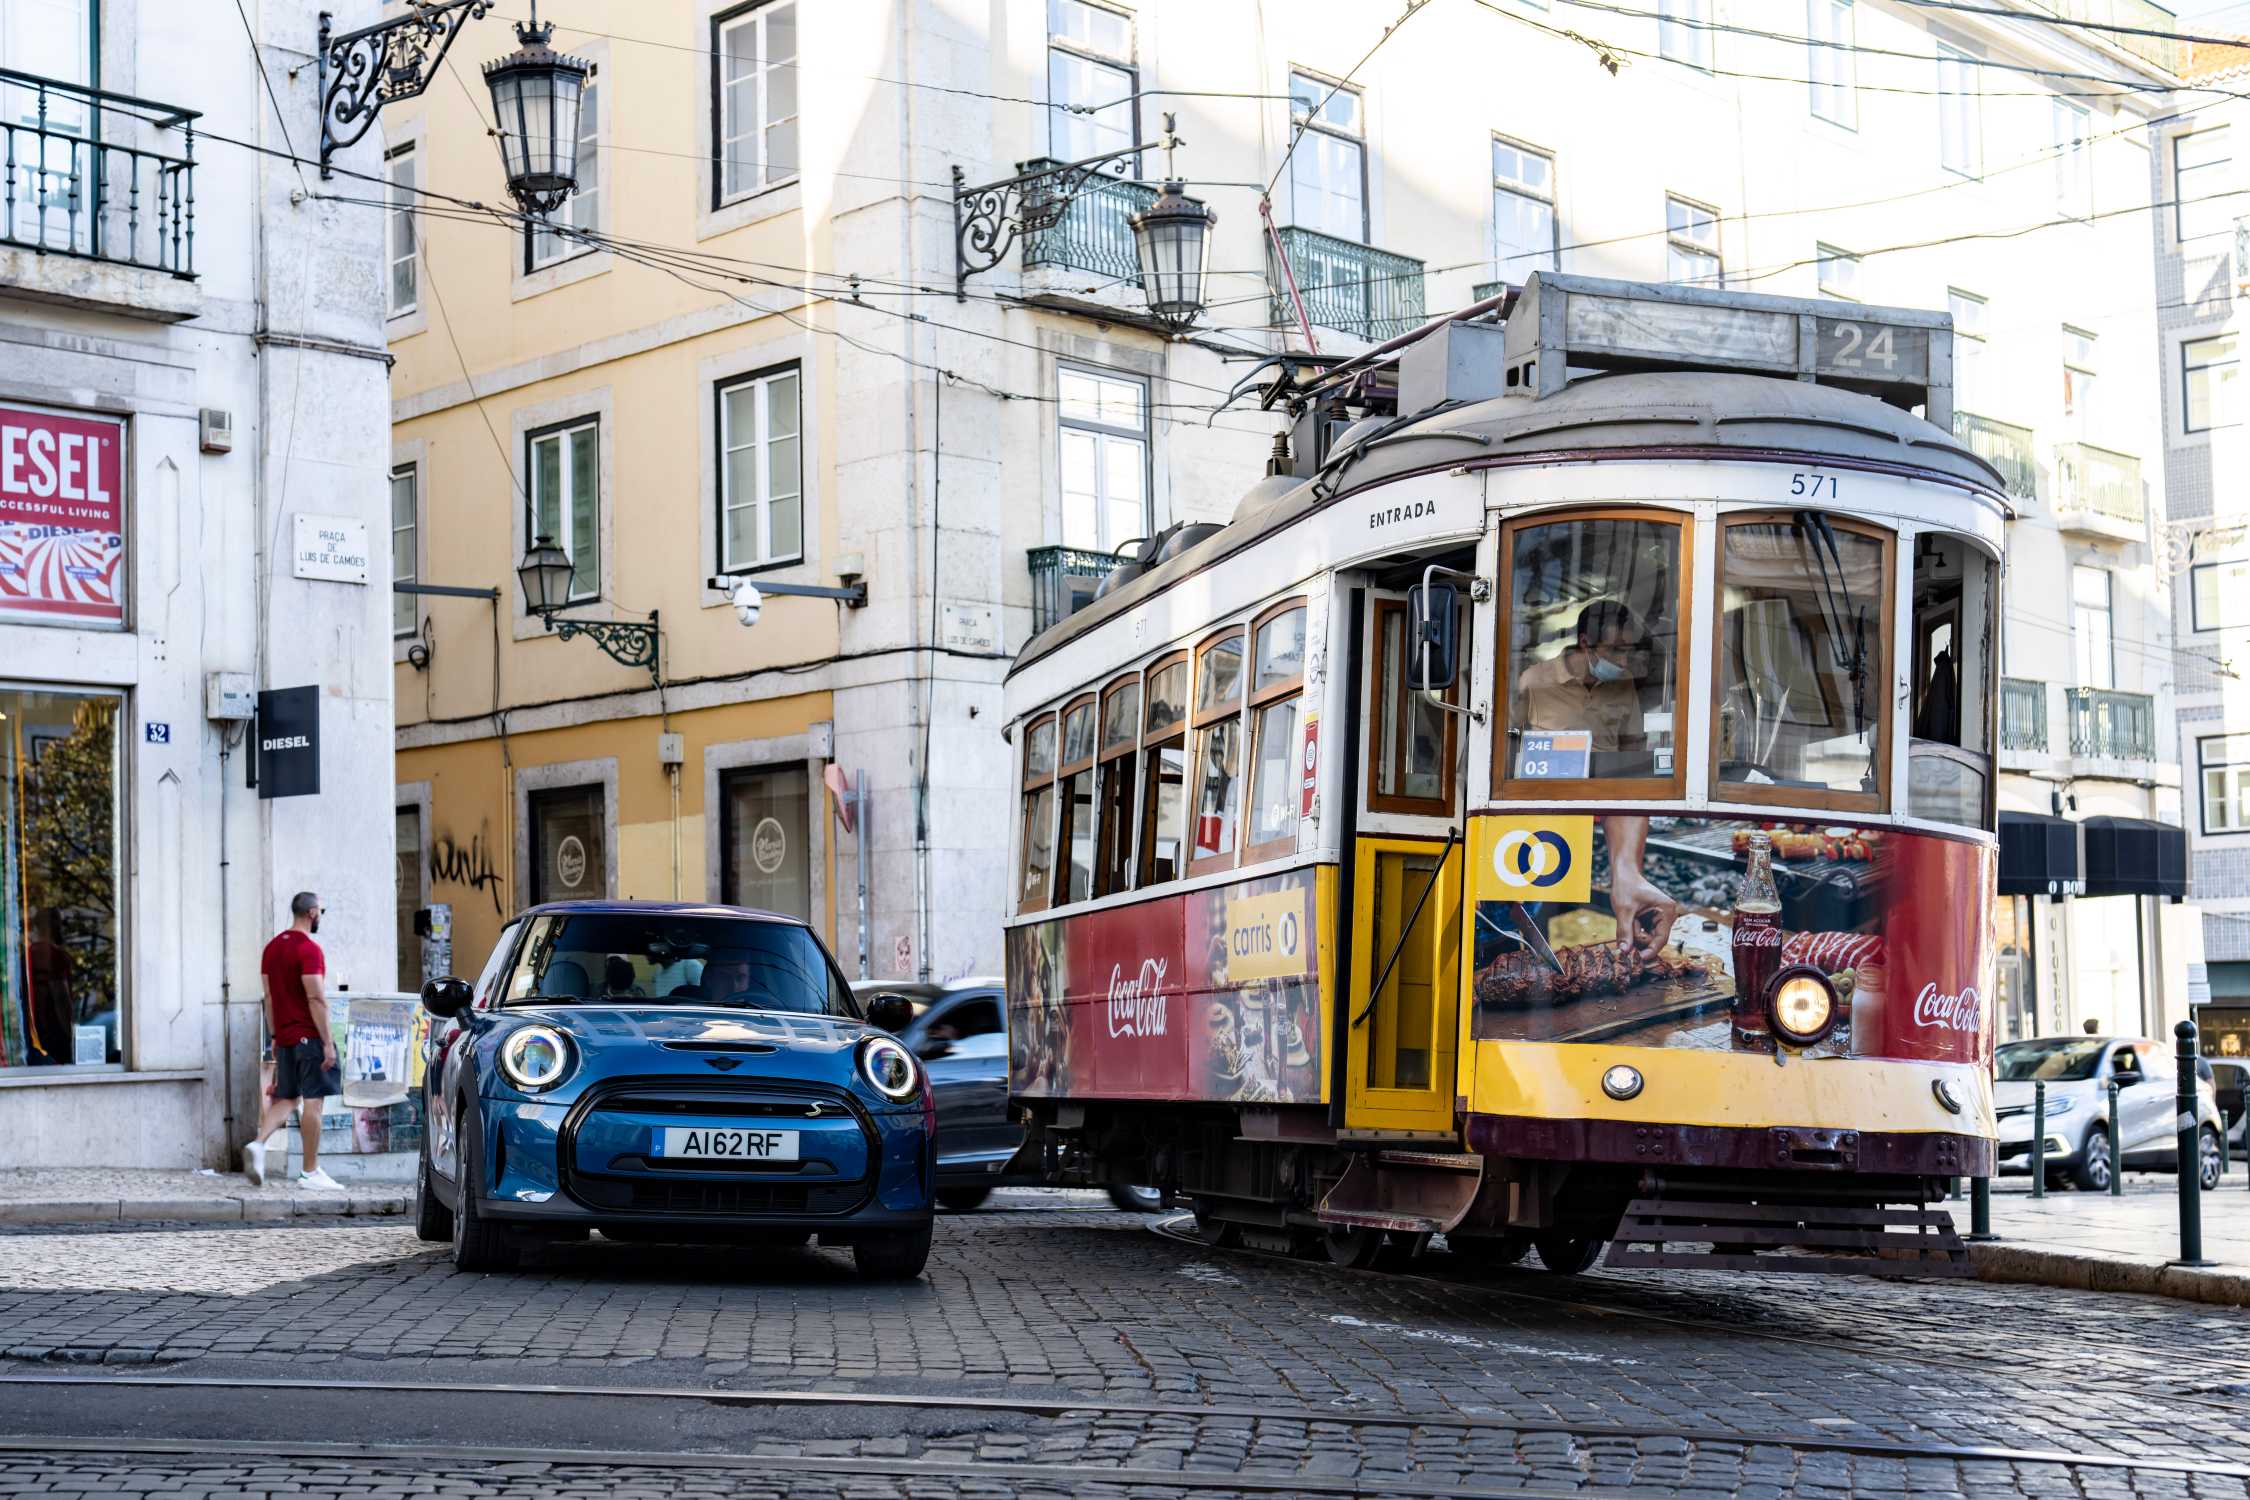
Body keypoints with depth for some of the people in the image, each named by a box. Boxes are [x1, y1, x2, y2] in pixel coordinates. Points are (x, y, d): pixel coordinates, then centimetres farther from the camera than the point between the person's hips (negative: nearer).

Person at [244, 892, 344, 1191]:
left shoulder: (272, 947, 12)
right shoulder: (309, 949, -13)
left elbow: (269, 996, 15)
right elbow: (316, 998, -18)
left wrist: (275, 1036, 20)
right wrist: (328, 1042, -17)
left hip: (284, 1037, 8)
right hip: (309, 1037, -8)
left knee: (284, 1099, 14)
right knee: (312, 1101, -2)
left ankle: (258, 1144, -10)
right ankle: (310, 1172, 0)